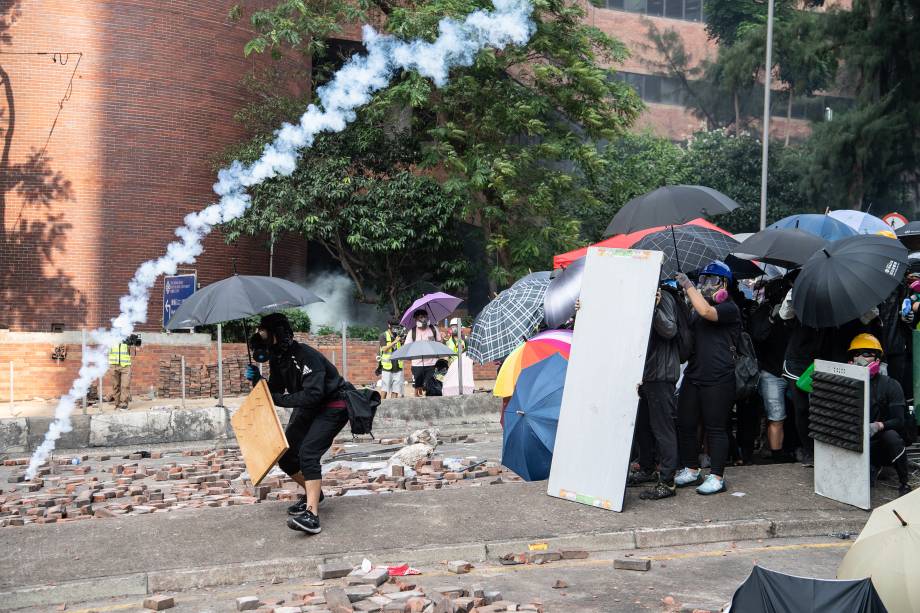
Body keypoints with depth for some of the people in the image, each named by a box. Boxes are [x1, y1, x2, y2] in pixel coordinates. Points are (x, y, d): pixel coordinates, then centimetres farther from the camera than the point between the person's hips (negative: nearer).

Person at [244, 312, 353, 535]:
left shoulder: (305, 356, -27)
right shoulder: (277, 359, 1)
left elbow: (312, 395, -34)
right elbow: (273, 393, 9)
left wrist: (279, 399, -28)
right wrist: (256, 380, -9)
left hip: (333, 406, -9)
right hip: (307, 408, 9)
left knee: (308, 453, -25)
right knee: (285, 455, 6)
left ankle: (312, 515, -31)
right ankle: (313, 492, 29)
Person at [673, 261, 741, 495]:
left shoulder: (729, 308, -5)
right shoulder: (695, 308, 19)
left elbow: (706, 312, -25)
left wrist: (688, 286, -16)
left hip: (718, 379, -7)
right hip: (693, 375, 7)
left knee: (715, 429, -1)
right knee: (685, 424, 9)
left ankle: (717, 477, 8)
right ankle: (691, 470, 22)